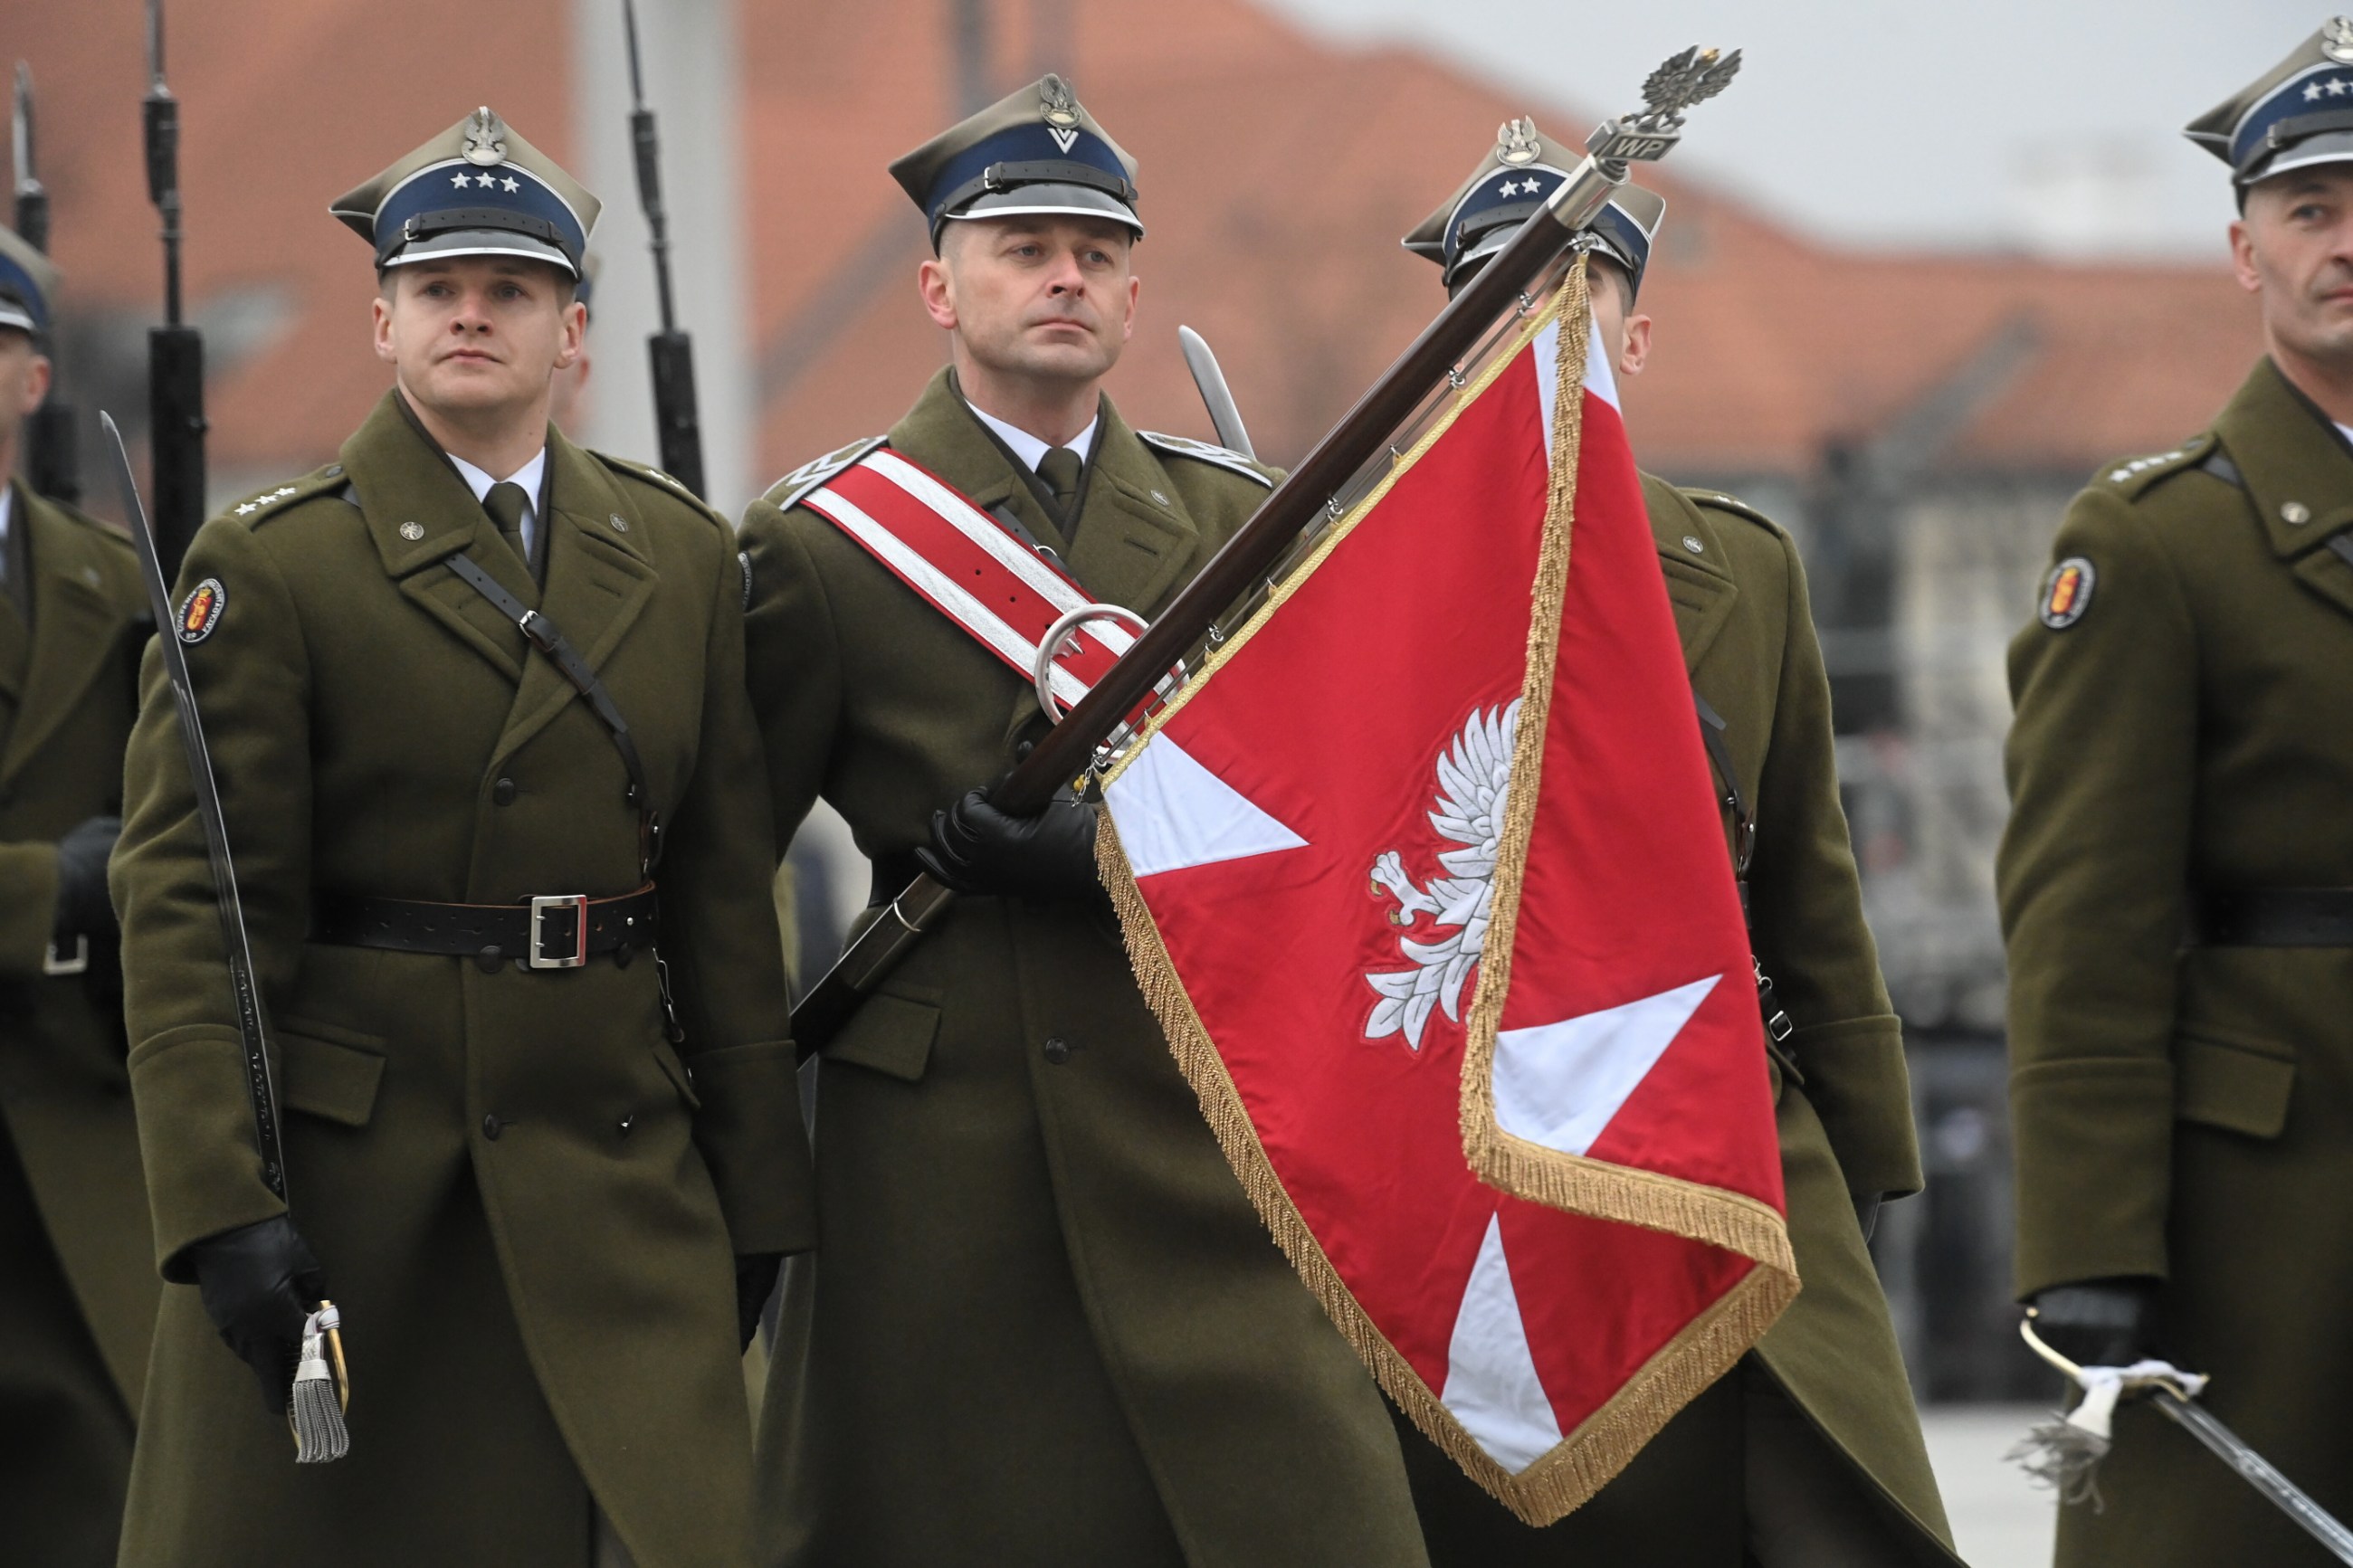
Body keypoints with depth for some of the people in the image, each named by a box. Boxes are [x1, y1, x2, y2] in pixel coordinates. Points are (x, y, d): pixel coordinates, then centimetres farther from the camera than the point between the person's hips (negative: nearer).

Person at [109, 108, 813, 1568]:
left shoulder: (684, 557, 10)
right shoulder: (268, 566, -3)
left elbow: (726, 893, 12)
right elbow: (186, 907, -8)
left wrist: (756, 1189, 10)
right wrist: (220, 1207, -17)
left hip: (615, 1159, 3)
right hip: (343, 1156, -3)